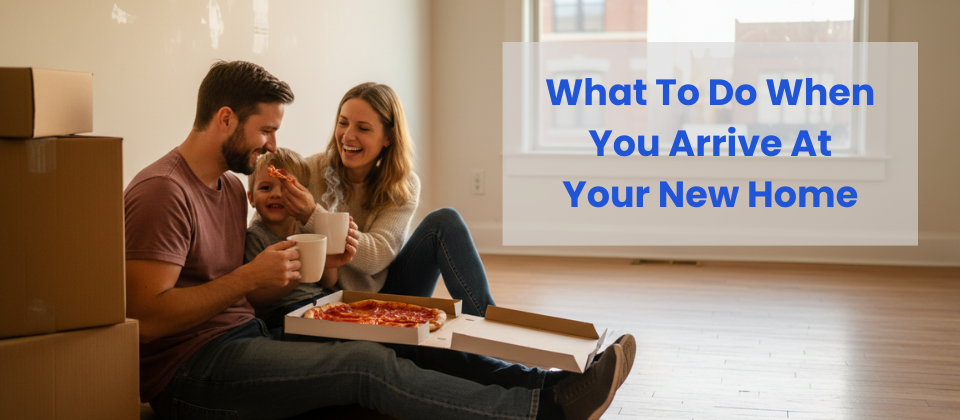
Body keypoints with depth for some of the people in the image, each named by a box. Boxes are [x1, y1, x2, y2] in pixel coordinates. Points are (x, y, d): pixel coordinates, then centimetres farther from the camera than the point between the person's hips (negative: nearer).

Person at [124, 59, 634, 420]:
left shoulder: (229, 185, 16)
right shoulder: (163, 191, -14)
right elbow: (147, 317, -22)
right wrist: (251, 276, -20)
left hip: (248, 337, 9)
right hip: (189, 370, -9)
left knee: (400, 347, -7)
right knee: (367, 365, -24)